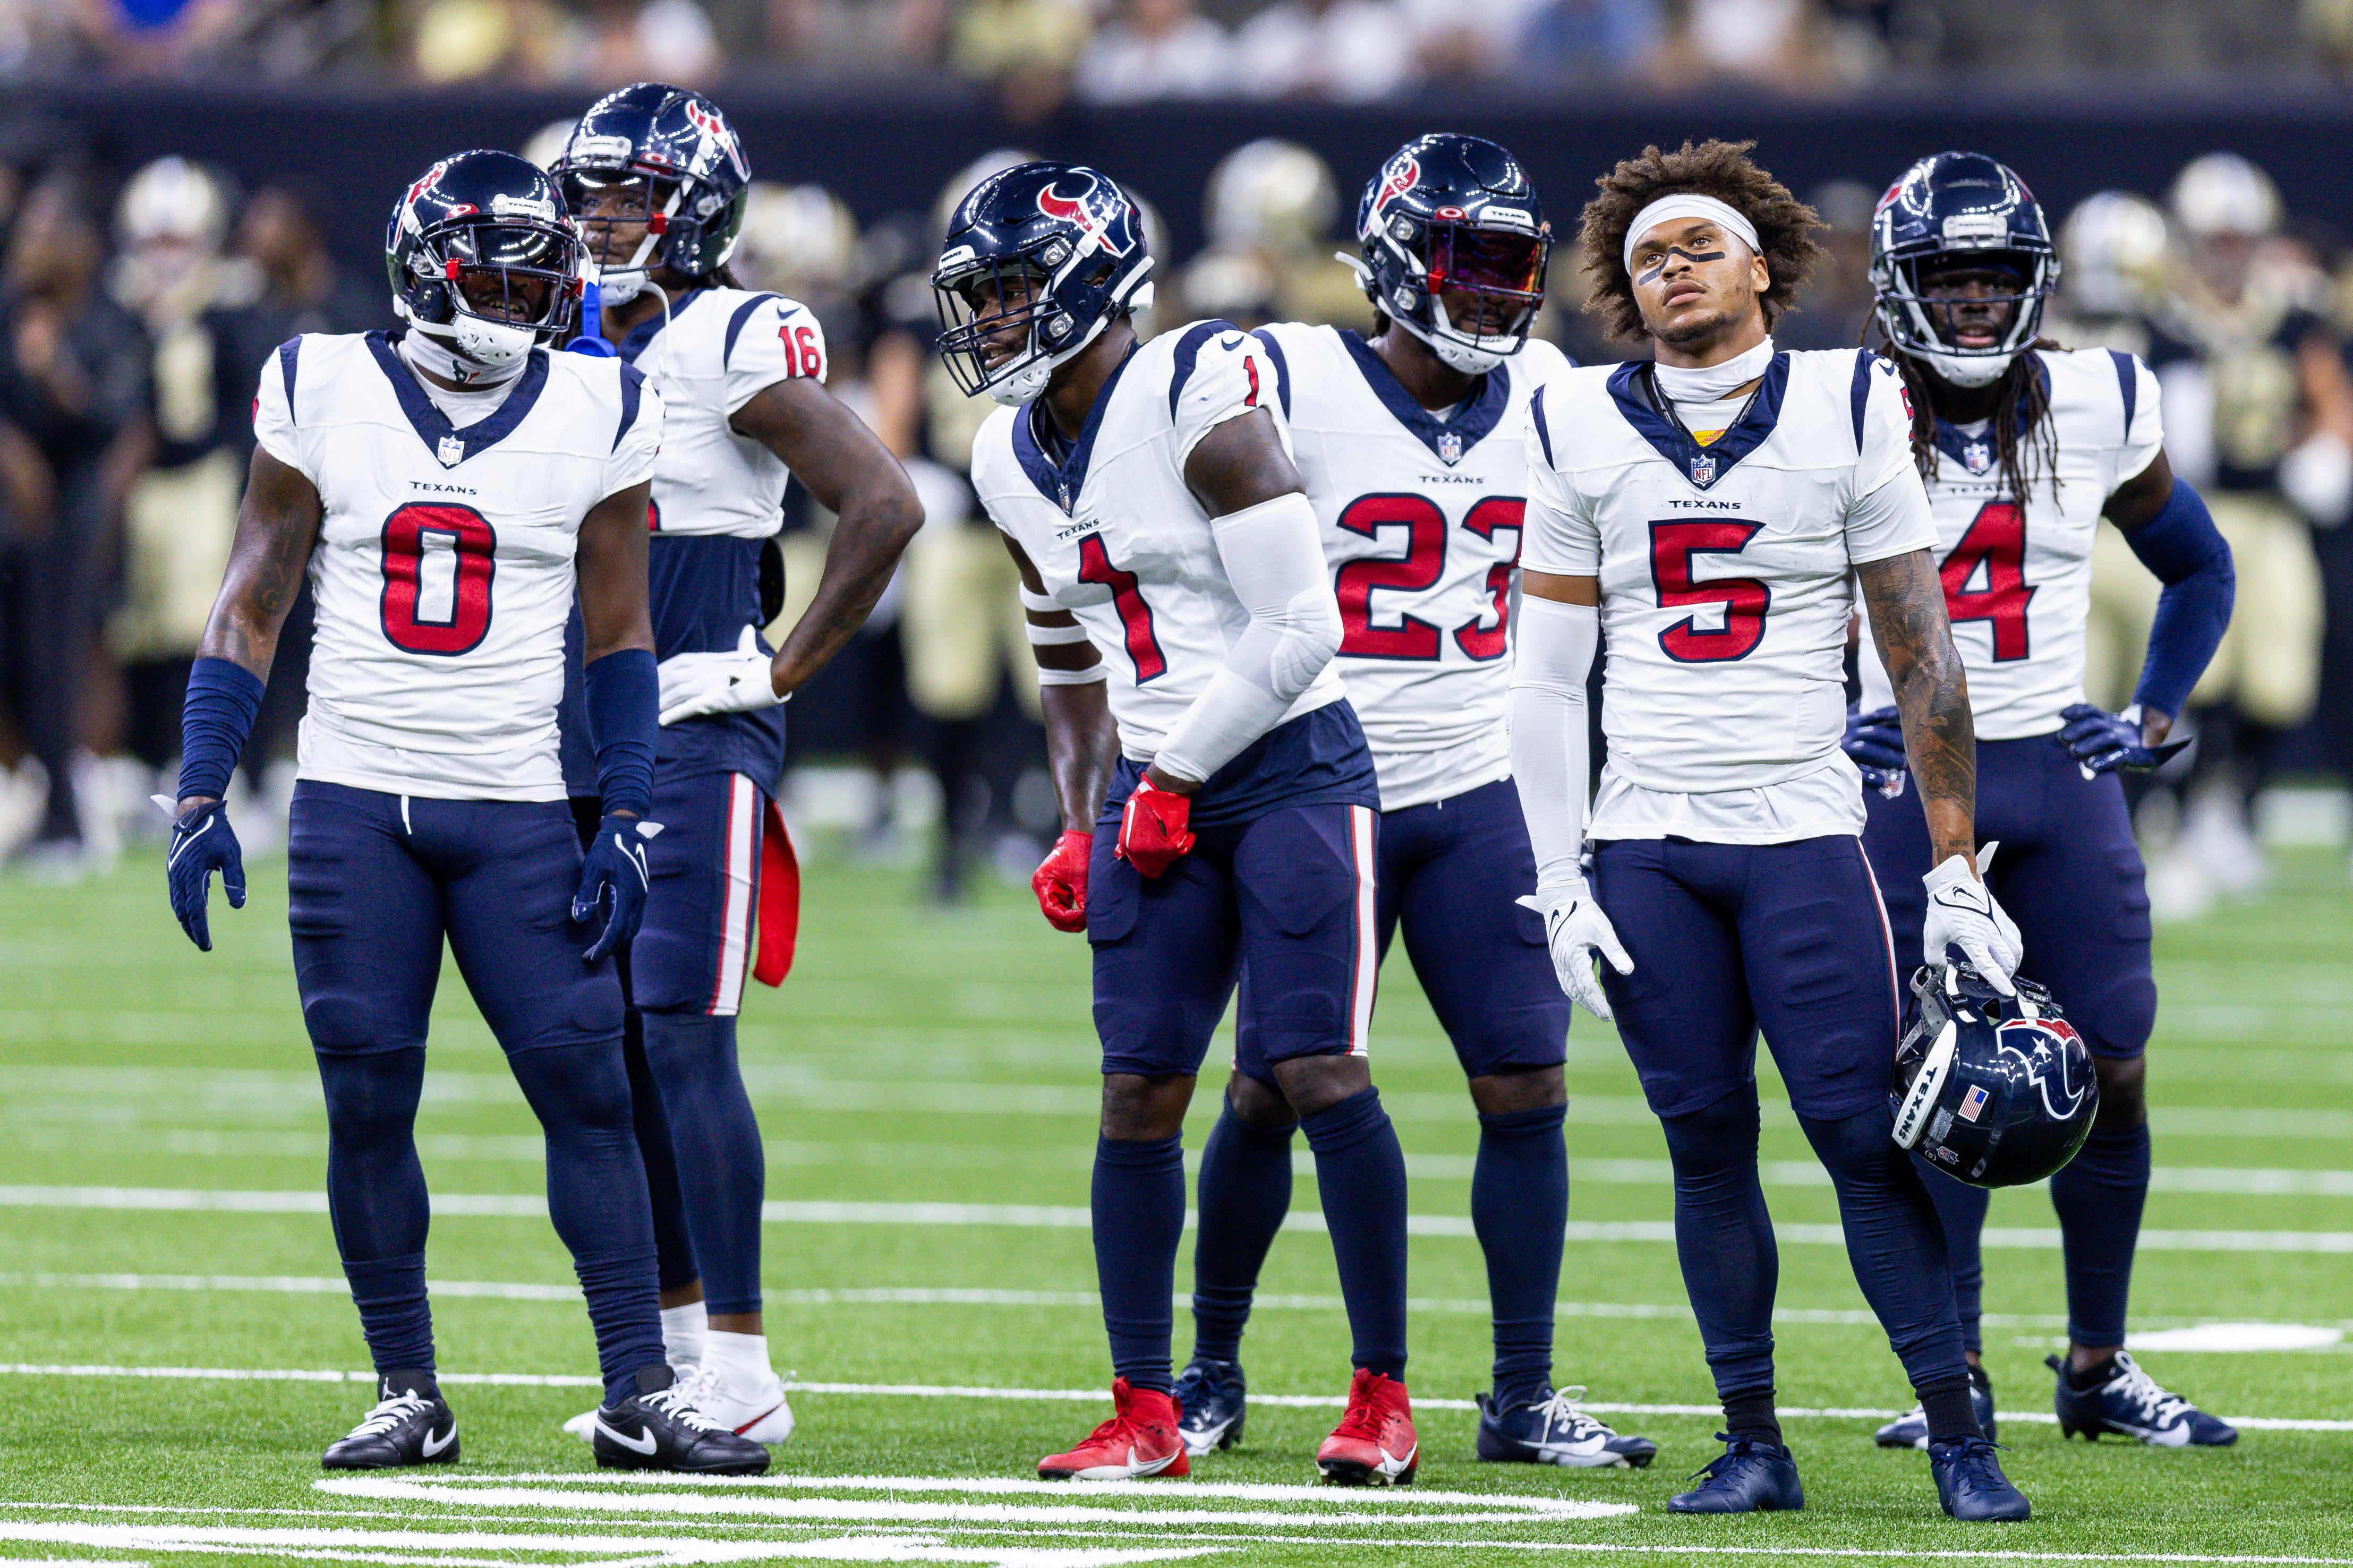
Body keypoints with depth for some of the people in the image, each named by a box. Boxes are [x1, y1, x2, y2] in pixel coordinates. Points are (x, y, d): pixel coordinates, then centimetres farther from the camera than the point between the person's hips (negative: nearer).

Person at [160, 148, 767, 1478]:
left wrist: (628, 824, 0)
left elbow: (621, 636, 7)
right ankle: (409, 1395, 9)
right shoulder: (324, 395, 1)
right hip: (353, 805, 0)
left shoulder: (596, 417, 2)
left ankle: (641, 1391, -2)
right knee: (367, 1104, 0)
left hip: (515, 808, 0)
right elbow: (251, 608, 6)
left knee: (589, 1090, -6)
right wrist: (202, 796, -1)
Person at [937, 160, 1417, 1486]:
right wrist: (1084, 827, 13)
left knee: (1319, 1071, -12)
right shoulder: (1015, 461, 10)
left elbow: (1301, 628, -17)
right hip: (1157, 788, 7)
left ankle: (1385, 1396, -3)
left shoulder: (1199, 406, -15)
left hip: (1290, 764, -7)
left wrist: (1175, 774, -12)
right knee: (1138, 1092, 0)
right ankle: (1146, 1415, 6)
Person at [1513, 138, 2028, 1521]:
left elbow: (1923, 662, 2)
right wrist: (1561, 885, 3)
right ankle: (1753, 1444, 9)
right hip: (1646, 843, 2)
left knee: (1862, 1132, -8)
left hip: (1803, 834, -2)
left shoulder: (1846, 411, 1)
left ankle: (1959, 1440, -3)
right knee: (1708, 1142, 3)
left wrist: (1956, 873, -1)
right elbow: (1550, 681, 10)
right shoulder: (1583, 433, 6)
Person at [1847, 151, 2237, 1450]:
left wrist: (2153, 719, 8)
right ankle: (1955, 1375, 4)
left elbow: (2199, 570, 18)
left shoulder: (2098, 410, 2)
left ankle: (2098, 1368, 15)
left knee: (2111, 1075, 3)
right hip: (1904, 772, -3)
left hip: (2060, 771, 3)